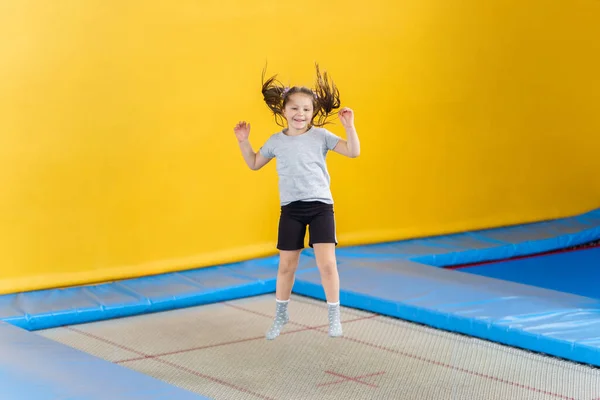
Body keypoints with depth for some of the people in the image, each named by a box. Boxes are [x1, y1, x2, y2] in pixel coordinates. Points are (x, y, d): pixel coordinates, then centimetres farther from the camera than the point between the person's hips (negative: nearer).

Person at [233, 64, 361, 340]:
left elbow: (353, 152, -9)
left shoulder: (321, 136, -4)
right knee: (286, 265, 10)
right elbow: (254, 164, 19)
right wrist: (243, 142, 6)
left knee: (326, 262, -9)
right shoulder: (276, 141, 4)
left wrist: (349, 127, -21)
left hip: (320, 206, -2)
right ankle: (280, 315, 29)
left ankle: (334, 316, 8)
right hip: (291, 209, 2)